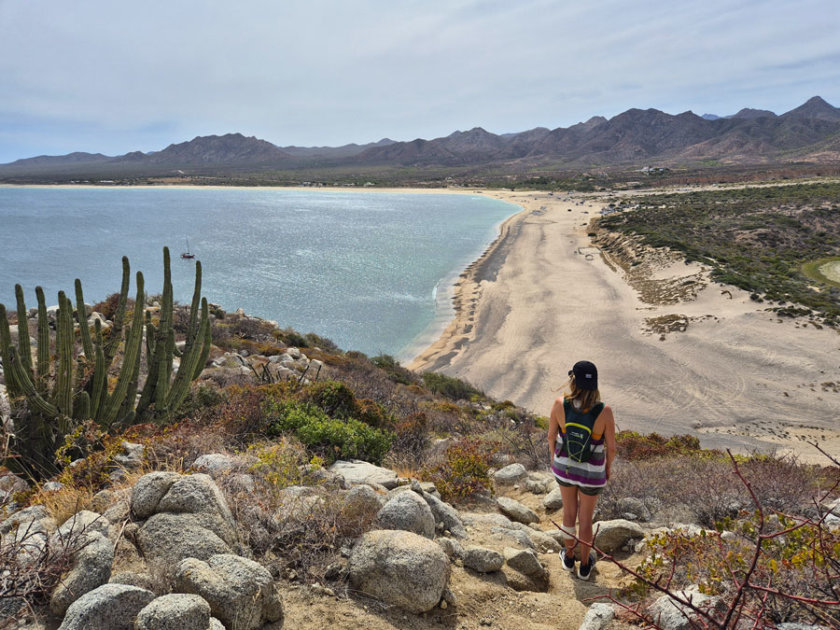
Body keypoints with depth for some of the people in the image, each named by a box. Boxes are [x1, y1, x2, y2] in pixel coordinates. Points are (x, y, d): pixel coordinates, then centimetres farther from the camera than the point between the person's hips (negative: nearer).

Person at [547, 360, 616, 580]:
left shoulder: (560, 404, -25)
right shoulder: (604, 411, -29)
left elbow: (551, 435, -10)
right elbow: (611, 447, -15)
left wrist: (553, 455, 12)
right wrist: (608, 467, 6)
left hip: (564, 465, 1)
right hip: (591, 471, -1)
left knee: (569, 510, 29)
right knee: (586, 518, 23)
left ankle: (569, 556, 49)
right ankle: (584, 565, 44)